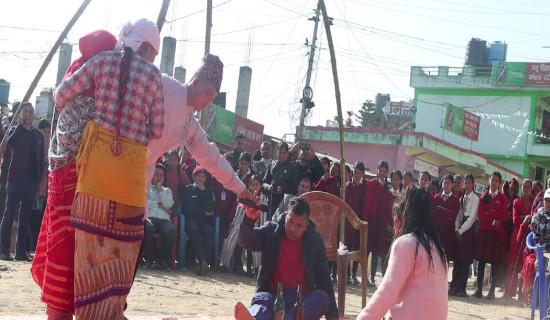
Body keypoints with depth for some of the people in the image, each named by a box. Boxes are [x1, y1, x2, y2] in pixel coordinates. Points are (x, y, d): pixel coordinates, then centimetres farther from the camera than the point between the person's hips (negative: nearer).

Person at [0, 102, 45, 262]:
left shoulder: (39, 135, 15)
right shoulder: (15, 130, 5)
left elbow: (41, 158, 14)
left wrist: (40, 178, 5)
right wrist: (21, 124, -12)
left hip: (32, 181, 4)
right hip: (16, 179, -4)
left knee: (25, 218, 6)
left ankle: (21, 251, 8)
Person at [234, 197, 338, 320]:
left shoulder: (315, 239, 10)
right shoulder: (271, 230, 10)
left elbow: (323, 277, 7)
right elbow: (246, 241, -7)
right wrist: (249, 219, -29)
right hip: (272, 295, 0)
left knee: (322, 297, -32)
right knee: (261, 299, -34)